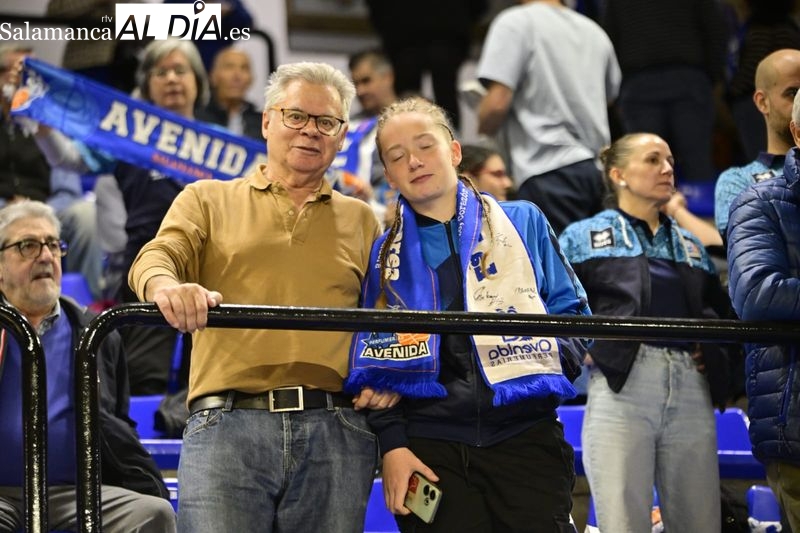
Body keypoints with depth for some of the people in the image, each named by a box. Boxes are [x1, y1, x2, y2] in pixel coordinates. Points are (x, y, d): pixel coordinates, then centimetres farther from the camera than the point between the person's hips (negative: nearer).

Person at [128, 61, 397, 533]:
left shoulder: (361, 220, 23)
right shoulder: (208, 201, 18)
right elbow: (158, 257, 0)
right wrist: (166, 286, -25)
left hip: (336, 433, 2)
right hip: (228, 423, -2)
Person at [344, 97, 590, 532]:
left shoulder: (523, 222, 11)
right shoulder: (383, 253, 12)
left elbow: (570, 312, 11)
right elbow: (374, 361, 7)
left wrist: (548, 362, -9)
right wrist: (391, 443, -5)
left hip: (526, 435, 0)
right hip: (429, 448, 0)